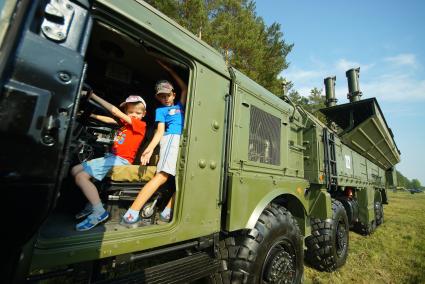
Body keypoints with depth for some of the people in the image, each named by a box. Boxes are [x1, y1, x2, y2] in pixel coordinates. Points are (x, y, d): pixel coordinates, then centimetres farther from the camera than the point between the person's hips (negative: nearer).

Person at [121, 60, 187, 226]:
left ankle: (168, 212, -4)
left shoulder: (180, 106, 30)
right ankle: (131, 215, -17)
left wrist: (169, 70, 38)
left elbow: (184, 88, 34)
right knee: (162, 176, -20)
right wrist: (149, 148, -9)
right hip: (172, 138, -5)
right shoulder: (161, 110, 18)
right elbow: (160, 131, 6)